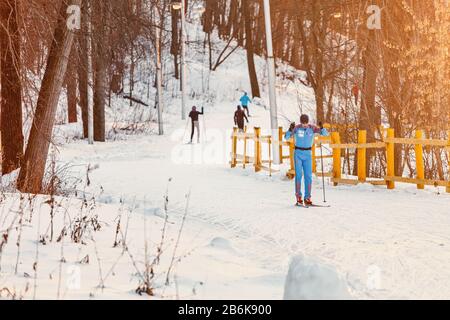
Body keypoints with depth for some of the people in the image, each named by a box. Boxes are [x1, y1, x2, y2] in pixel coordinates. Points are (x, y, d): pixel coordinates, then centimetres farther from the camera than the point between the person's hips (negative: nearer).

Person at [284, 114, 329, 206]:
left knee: (308, 176, -2)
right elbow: (286, 137, -13)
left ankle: (307, 198, 3)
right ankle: (298, 197, -2)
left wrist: (322, 127, -30)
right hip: (298, 154, -2)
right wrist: (290, 130, -32)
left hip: (308, 154, 2)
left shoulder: (312, 128, -4)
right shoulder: (296, 128, -8)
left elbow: (325, 134, -10)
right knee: (299, 175, -9)